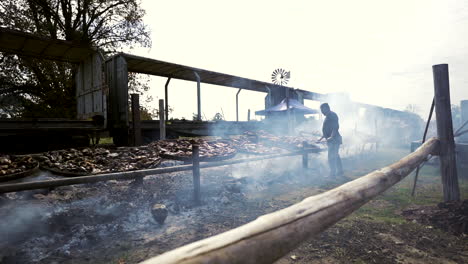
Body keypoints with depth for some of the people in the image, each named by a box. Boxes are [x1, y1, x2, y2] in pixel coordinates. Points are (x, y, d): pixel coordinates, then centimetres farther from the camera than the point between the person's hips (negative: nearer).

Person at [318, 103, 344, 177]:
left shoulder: (332, 115, -14)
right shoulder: (328, 116, 17)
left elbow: (336, 127, -23)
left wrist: (331, 137, -32)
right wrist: (323, 137, 24)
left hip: (334, 140, -10)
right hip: (332, 140, 10)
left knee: (331, 157, -7)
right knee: (336, 157, 16)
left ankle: (332, 174, -1)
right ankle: (340, 173, 26)